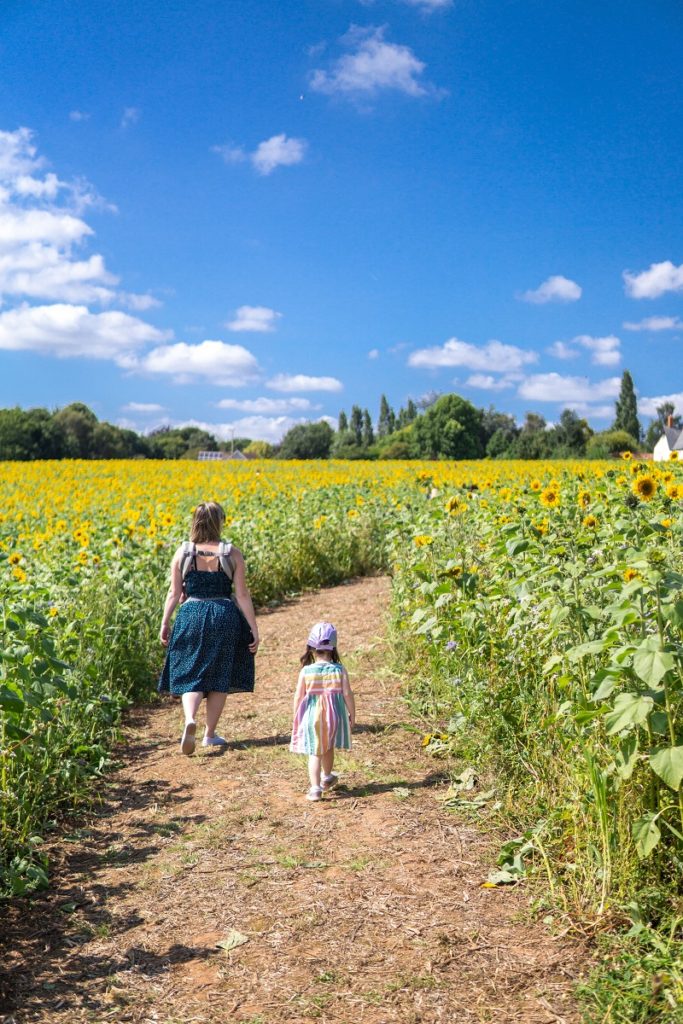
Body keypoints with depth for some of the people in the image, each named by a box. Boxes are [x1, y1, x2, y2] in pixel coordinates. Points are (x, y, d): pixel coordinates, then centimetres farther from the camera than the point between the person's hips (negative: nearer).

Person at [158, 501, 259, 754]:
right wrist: (254, 628, 0)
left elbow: (174, 593, 0)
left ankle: (190, 720, -19)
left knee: (190, 675, 8)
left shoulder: (182, 553, -2)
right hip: (224, 617, 0)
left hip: (191, 616, 1)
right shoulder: (232, 554, -5)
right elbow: (242, 594, -5)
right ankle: (210, 734, 19)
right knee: (219, 677, 13)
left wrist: (164, 623, 10)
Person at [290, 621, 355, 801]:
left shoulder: (306, 671, -10)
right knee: (328, 748, 24)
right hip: (333, 716, 2)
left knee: (315, 753, 4)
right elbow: (347, 694, -7)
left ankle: (315, 788, -8)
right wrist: (352, 714, 6)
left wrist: (296, 717, 8)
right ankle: (327, 777, 44)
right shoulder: (339, 670, -9)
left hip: (311, 717, -2)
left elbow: (298, 696, -6)